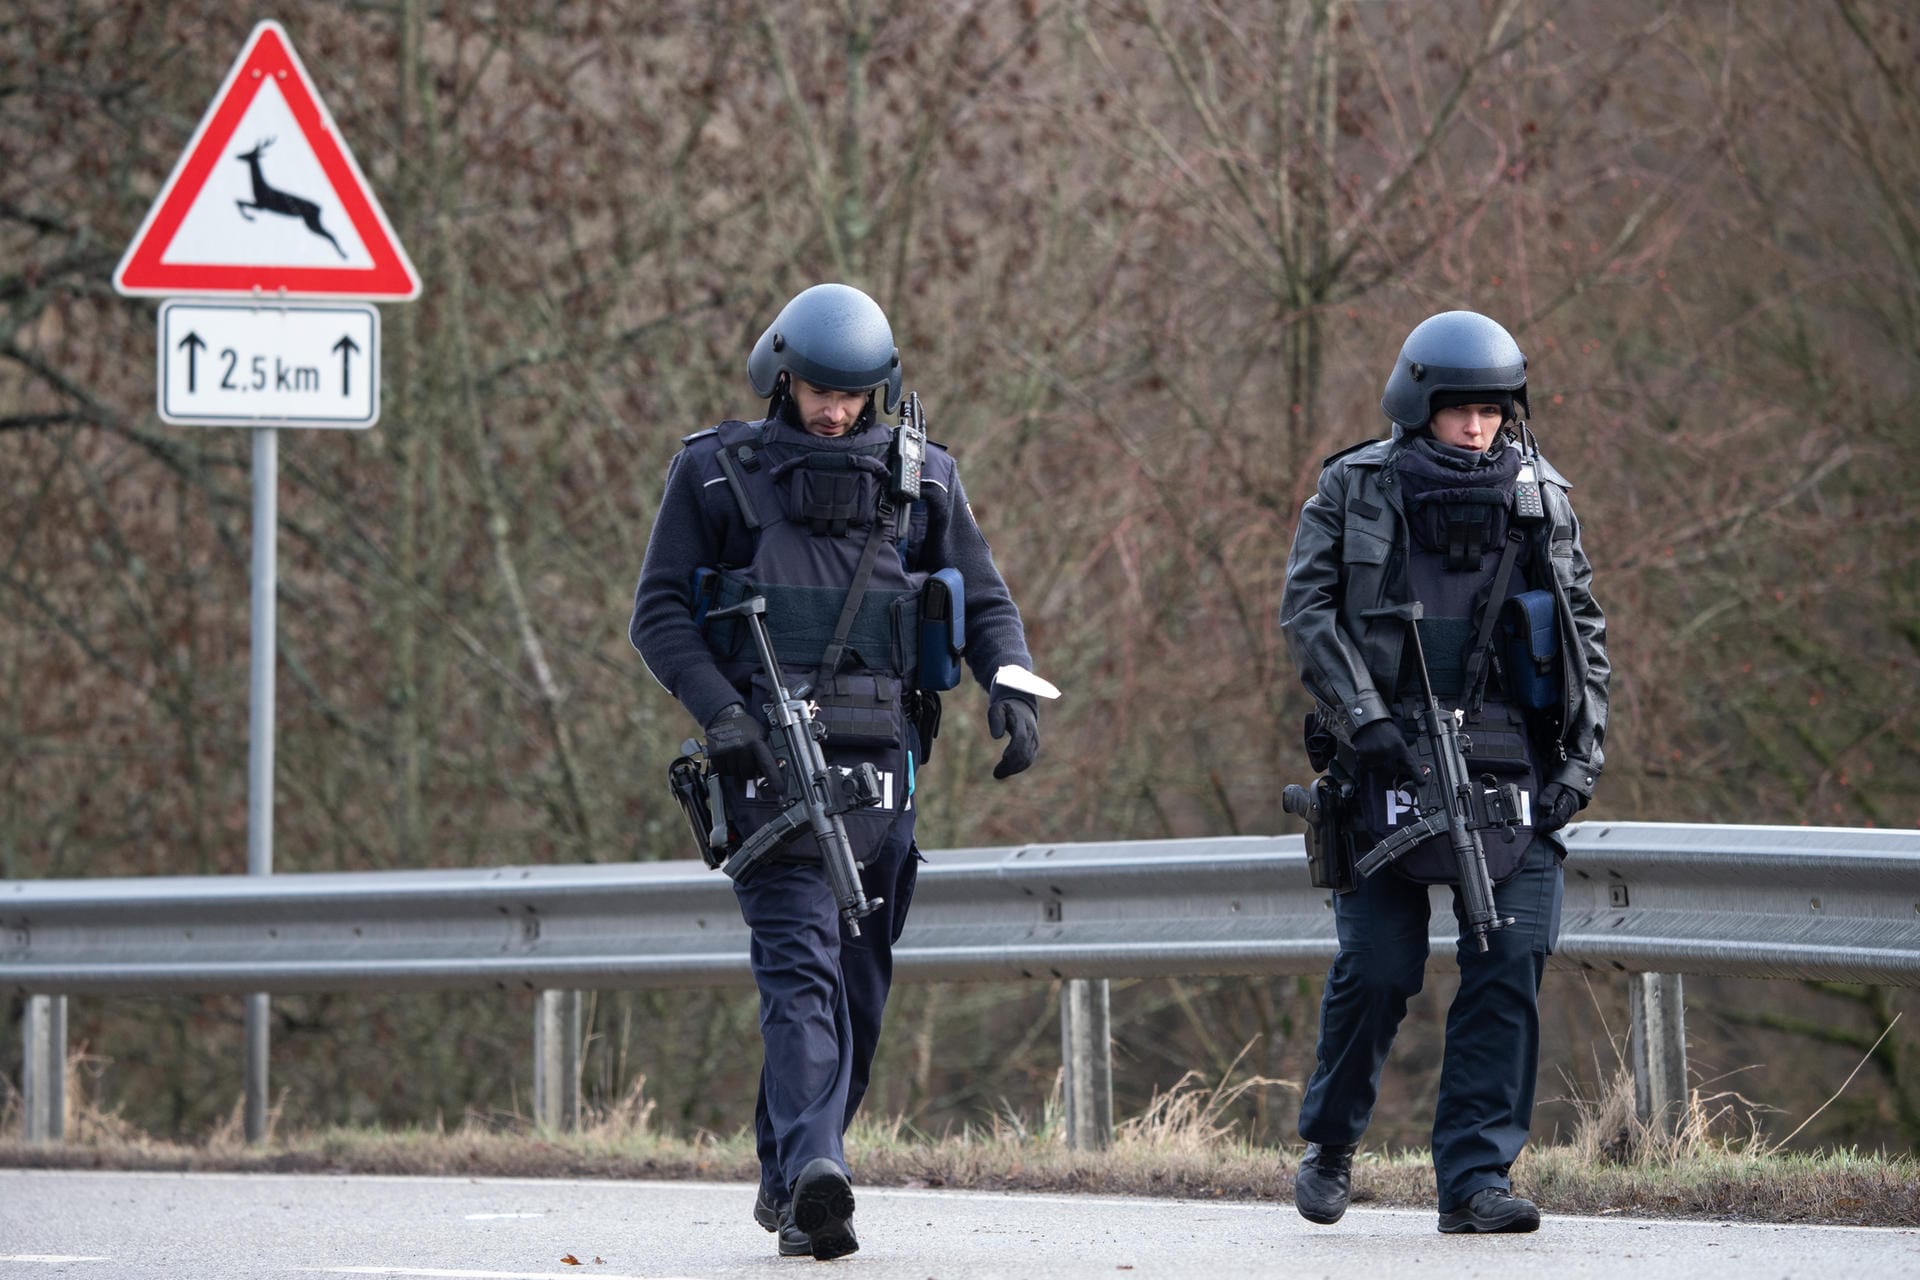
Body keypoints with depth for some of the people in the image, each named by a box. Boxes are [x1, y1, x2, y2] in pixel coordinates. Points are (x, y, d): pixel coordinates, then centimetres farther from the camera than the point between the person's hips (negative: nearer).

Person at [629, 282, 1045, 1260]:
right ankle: (812, 1173, -32)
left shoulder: (920, 479, 14)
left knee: (860, 984, 6)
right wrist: (722, 711, -11)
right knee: (802, 965, -19)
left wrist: (1011, 688, -4)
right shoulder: (715, 473, 6)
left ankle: (787, 1177, 19)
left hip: (878, 761, 4)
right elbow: (659, 610, 4)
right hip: (768, 761, -4)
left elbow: (984, 601, 17)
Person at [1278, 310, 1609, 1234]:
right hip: (1389, 766, -2)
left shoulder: (1541, 499, 10)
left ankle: (1475, 1179, -4)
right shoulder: (1352, 492, 4)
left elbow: (1584, 632, 13)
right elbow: (1306, 609, -3)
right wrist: (1364, 714, -15)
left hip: (1512, 767, 2)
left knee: (1509, 970, -7)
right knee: (1376, 968, -3)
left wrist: (1582, 756, 3)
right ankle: (1329, 1146, 21)